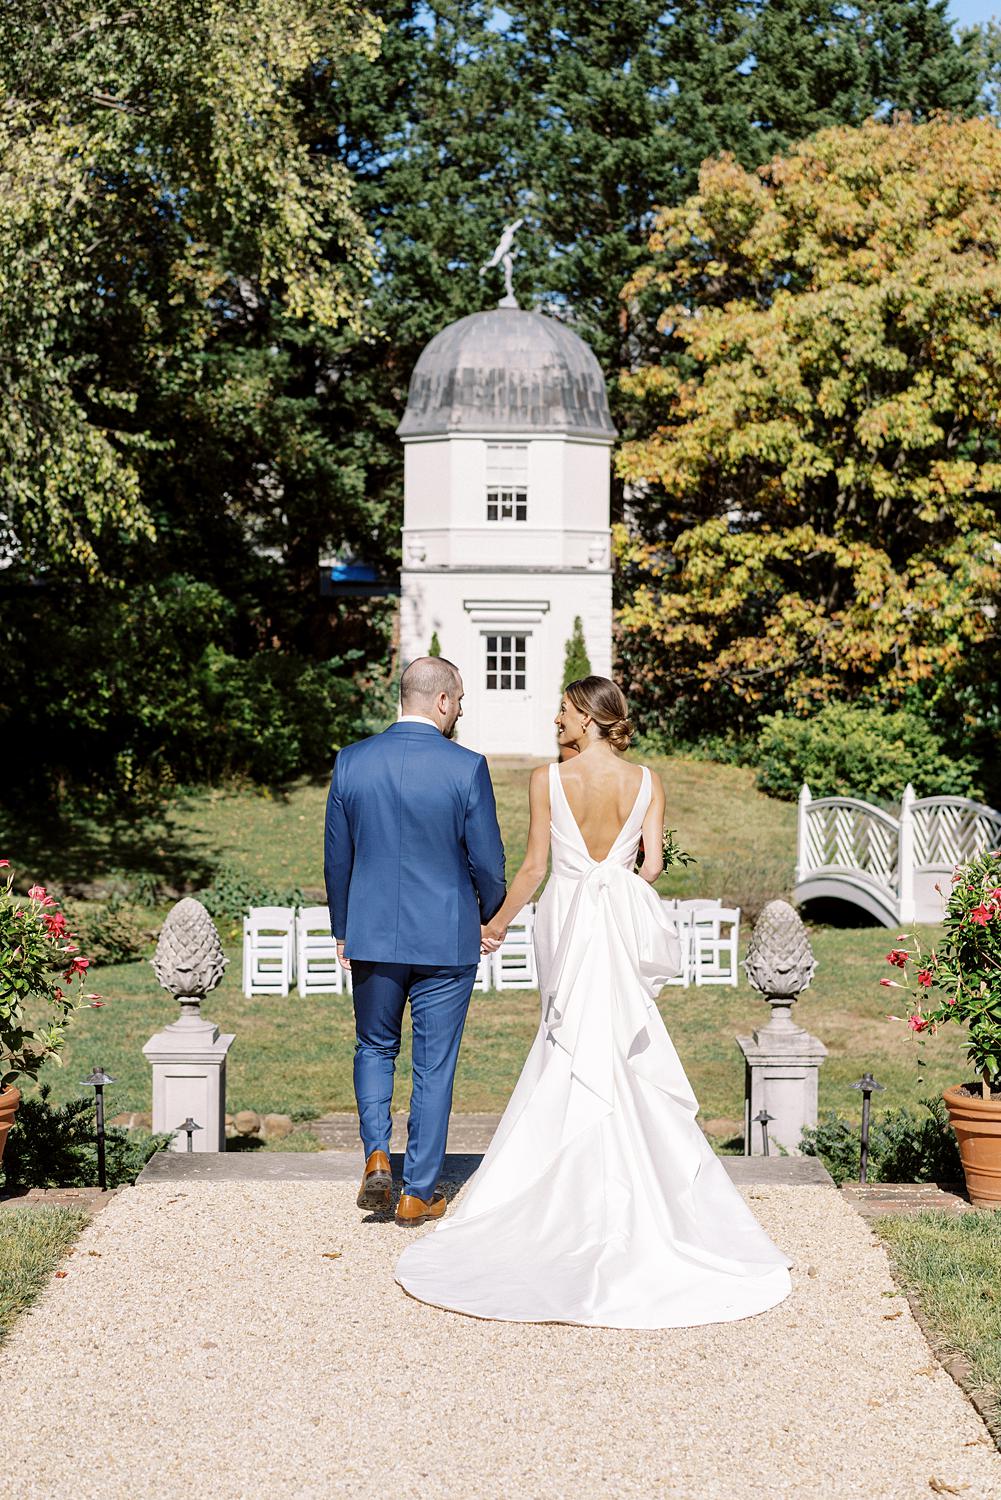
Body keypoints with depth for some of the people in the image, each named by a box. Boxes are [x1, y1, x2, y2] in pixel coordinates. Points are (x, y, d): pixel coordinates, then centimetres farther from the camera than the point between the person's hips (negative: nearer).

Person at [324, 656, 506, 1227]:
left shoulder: (352, 762, -3)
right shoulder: (466, 768, -12)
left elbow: (337, 857, 5)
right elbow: (488, 861, -7)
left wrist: (343, 931, 17)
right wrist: (490, 917, 13)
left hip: (372, 936, 3)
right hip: (446, 940, -2)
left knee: (375, 1047, 22)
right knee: (435, 1066, 8)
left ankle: (377, 1155, 4)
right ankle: (419, 1194, 14)